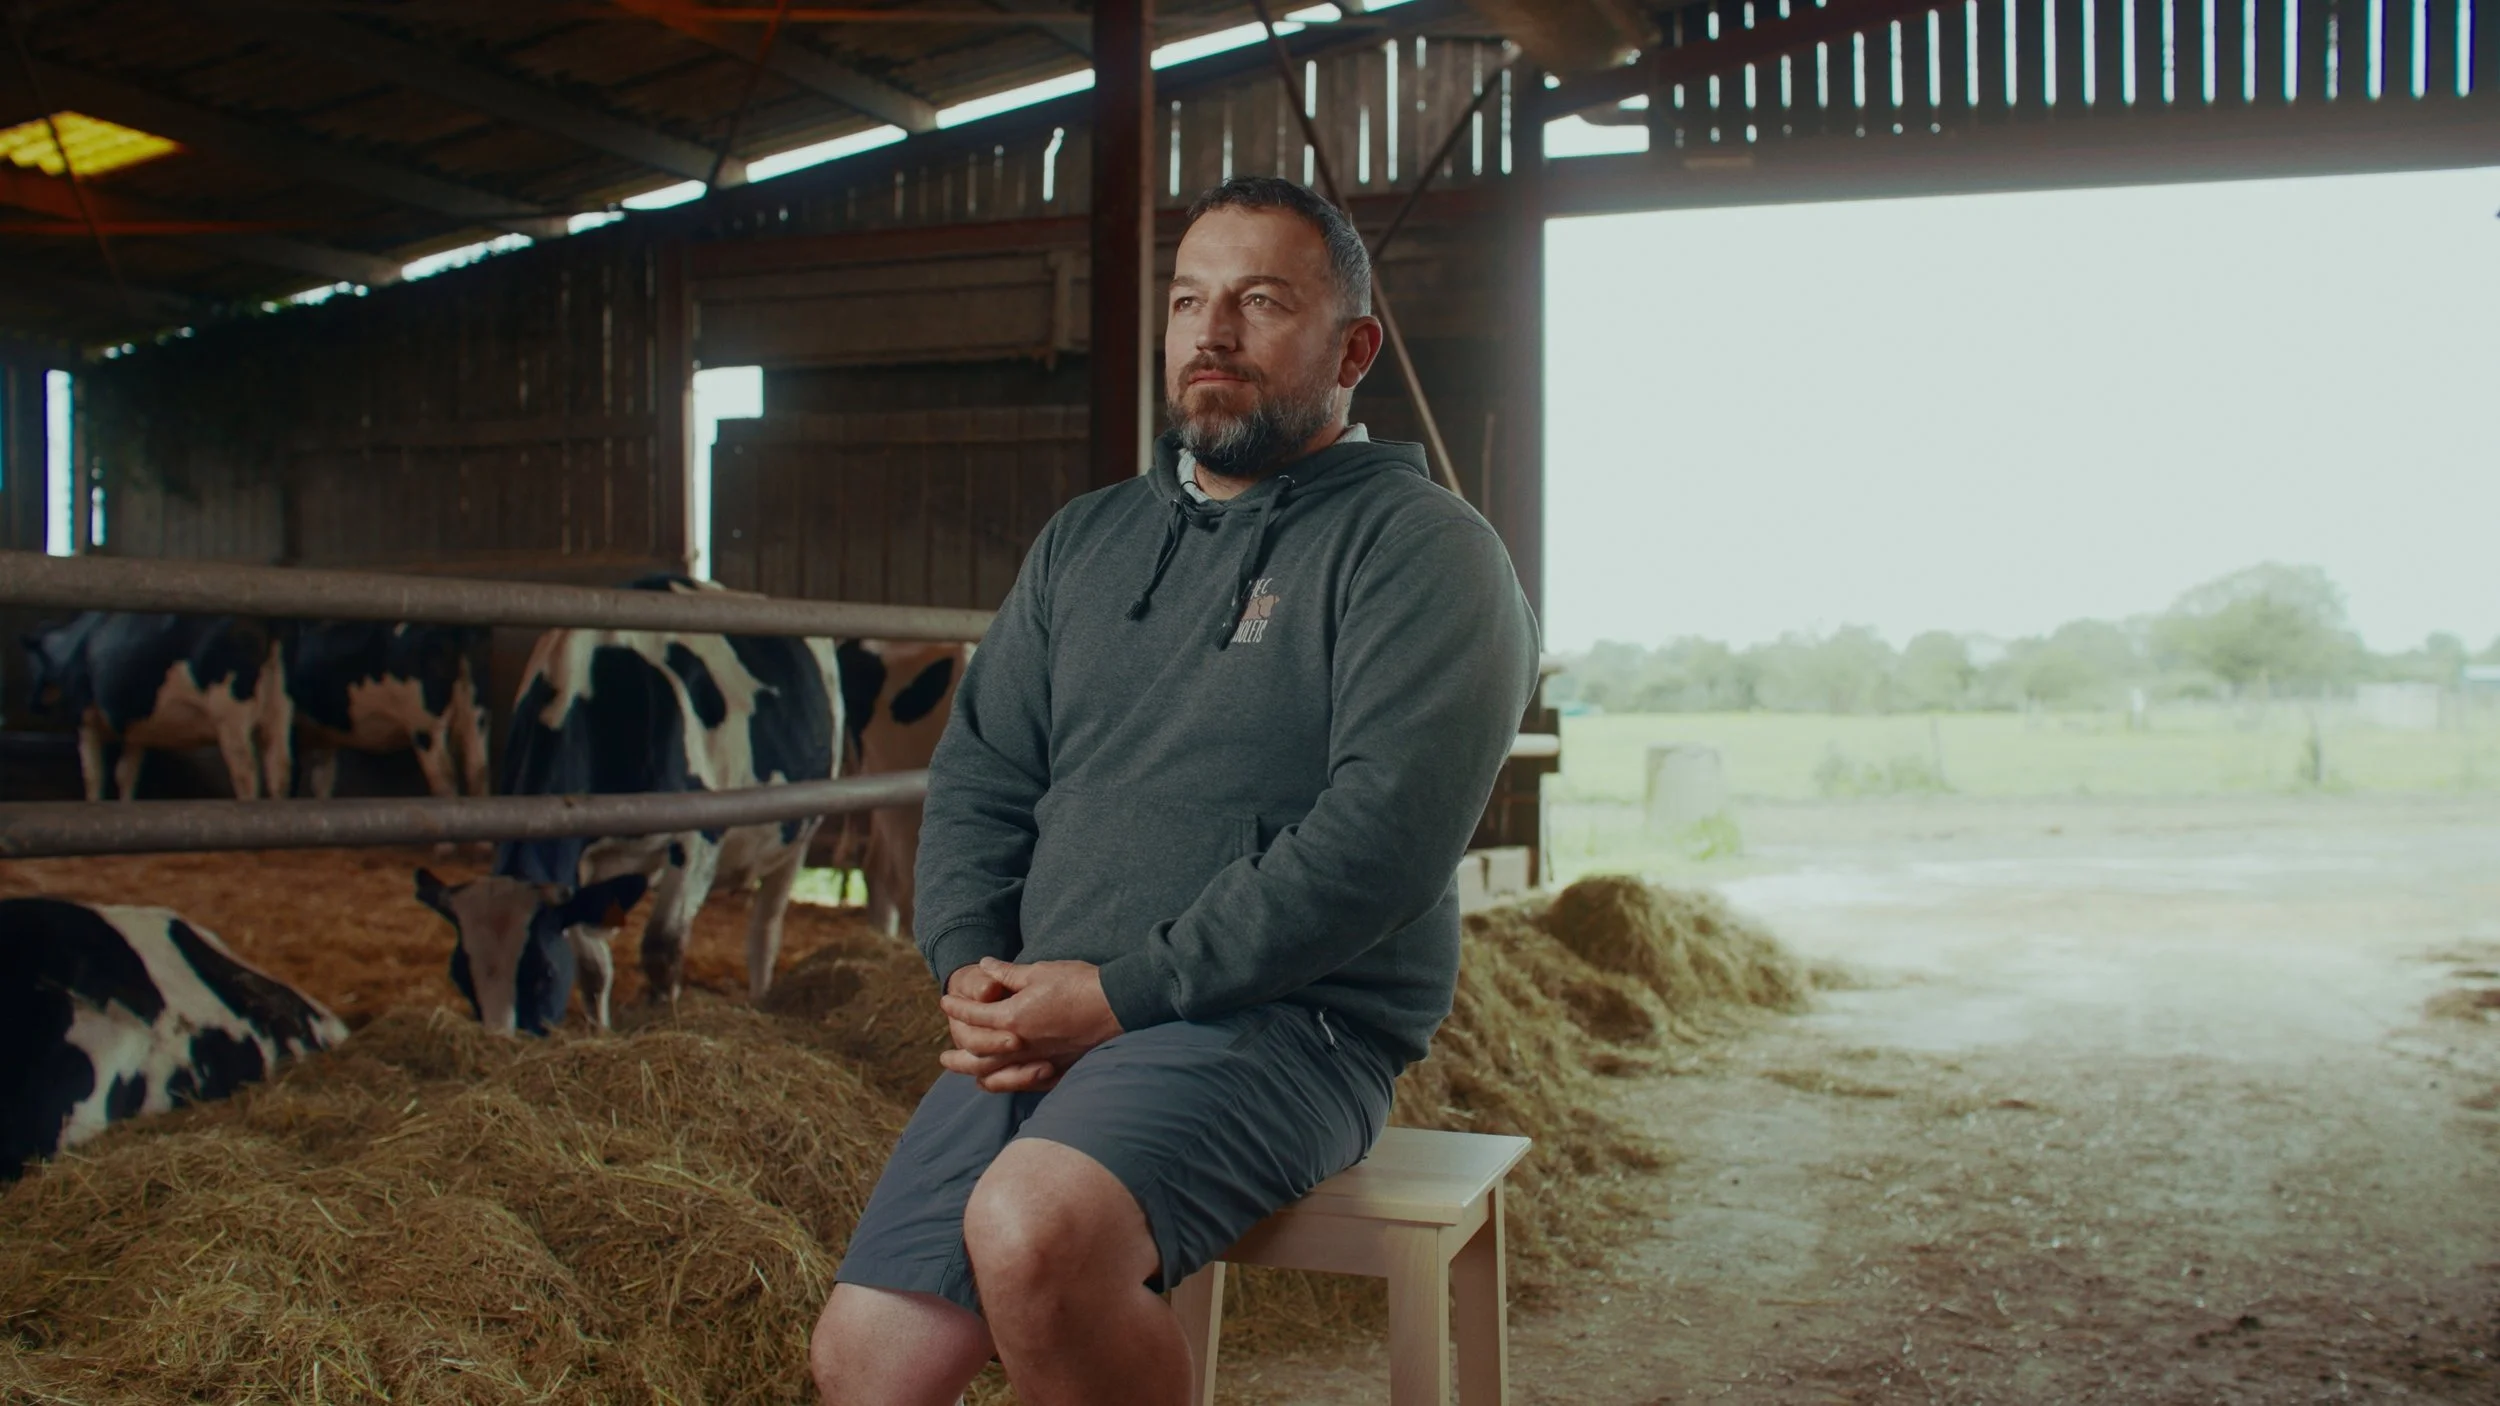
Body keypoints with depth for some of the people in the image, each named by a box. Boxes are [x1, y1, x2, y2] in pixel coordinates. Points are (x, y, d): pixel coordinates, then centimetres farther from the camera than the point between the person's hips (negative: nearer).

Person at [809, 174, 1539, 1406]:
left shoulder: (1421, 550, -3)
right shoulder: (1084, 541, 19)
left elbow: (1387, 831, -16)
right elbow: (978, 773, 15)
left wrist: (1119, 993, -18)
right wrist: (973, 967, -5)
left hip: (1282, 1021, -6)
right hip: (1045, 1026, 6)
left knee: (1033, 1226, -32)